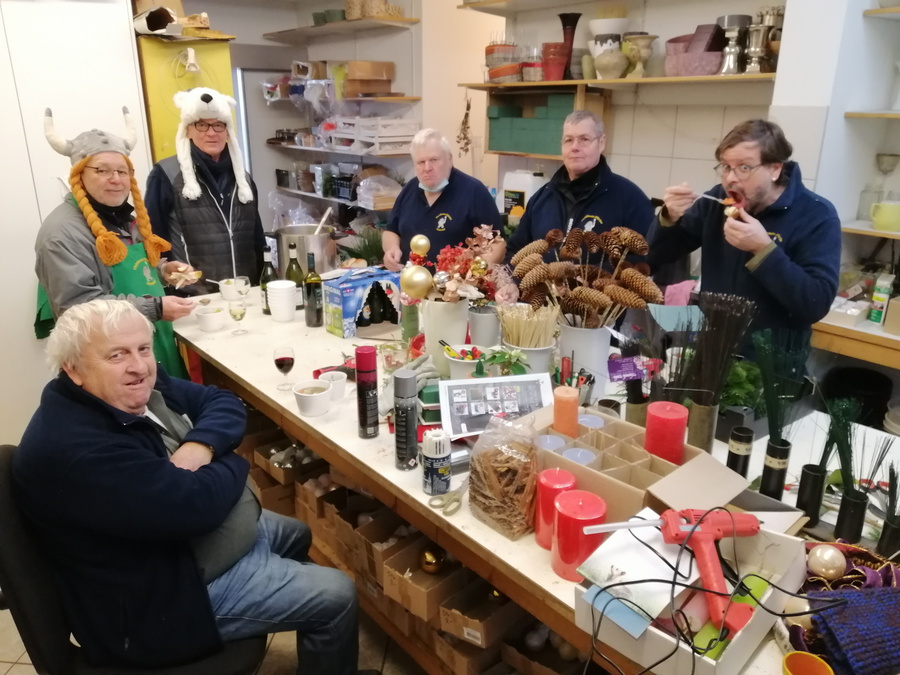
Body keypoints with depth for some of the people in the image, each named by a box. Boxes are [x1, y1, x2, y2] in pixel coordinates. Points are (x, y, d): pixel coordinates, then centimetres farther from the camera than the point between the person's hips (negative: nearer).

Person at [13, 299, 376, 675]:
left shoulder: (138, 387, -2)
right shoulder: (74, 450, -33)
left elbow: (224, 402, 2)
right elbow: (195, 505, -35)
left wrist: (202, 445, -20)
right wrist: (231, 462, -14)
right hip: (165, 593, -10)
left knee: (295, 534, 27)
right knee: (336, 597, -5)